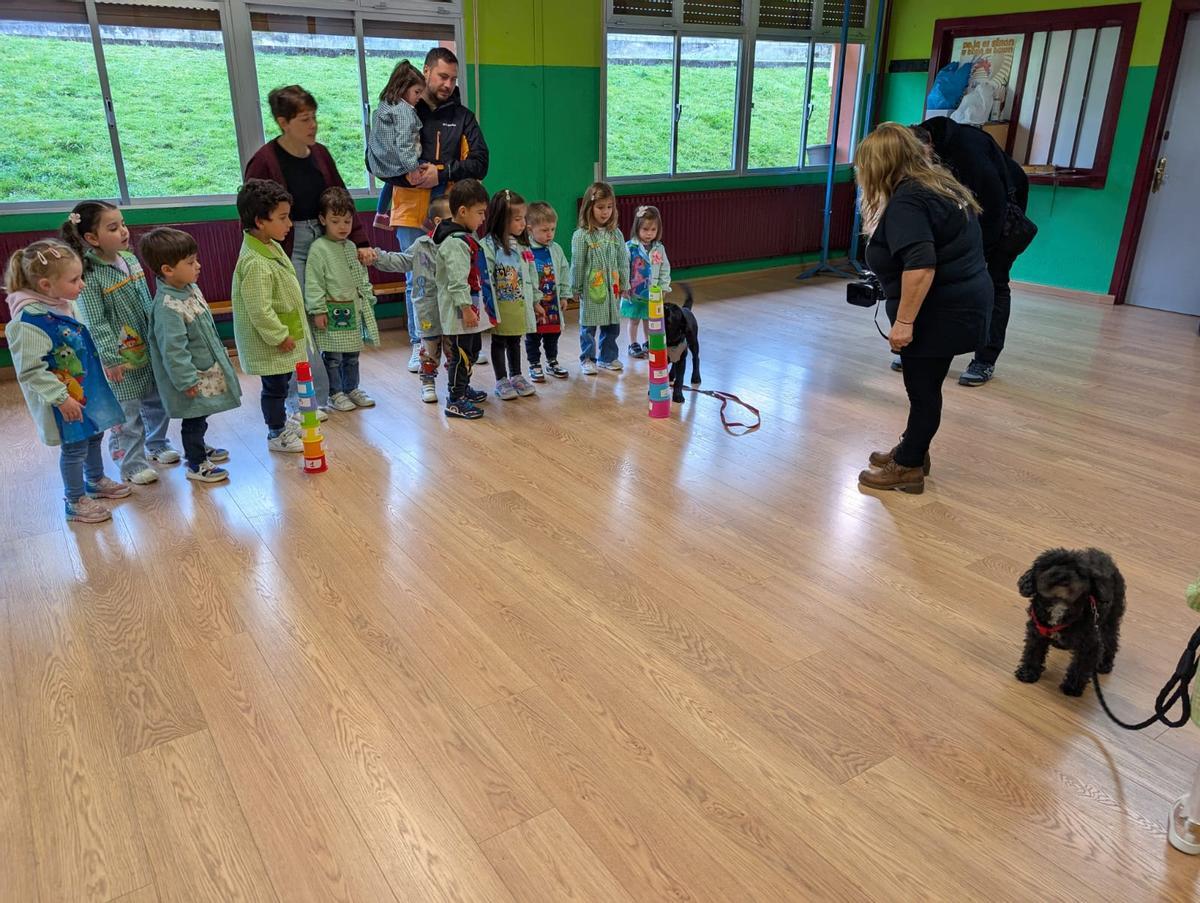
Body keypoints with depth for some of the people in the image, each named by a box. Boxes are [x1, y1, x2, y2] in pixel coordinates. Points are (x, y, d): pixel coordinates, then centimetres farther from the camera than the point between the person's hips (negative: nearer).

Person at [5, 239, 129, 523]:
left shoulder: (66, 304, -2)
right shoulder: (29, 321, -27)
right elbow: (31, 371, -26)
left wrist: (105, 366, 19)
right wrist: (61, 398, -24)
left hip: (88, 388, 8)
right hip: (66, 399, -8)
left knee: (93, 436, 24)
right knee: (74, 447, 6)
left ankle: (96, 481, 46)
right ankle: (76, 502, 24)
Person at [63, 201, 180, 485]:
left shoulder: (130, 259, 2)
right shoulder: (90, 276, -19)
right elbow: (95, 324, -19)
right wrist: (111, 359, -21)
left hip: (149, 350, 7)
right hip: (123, 359, -7)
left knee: (157, 402, 20)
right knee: (128, 414, 4)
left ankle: (157, 446, 41)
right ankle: (132, 465, 19)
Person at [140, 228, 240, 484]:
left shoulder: (191, 288, 1)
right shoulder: (167, 307, -28)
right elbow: (173, 350, -27)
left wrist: (218, 356, 22)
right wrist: (187, 381, -23)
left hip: (206, 369, 9)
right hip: (192, 377, -9)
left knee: (199, 415, 25)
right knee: (194, 418, 6)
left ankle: (197, 448, 44)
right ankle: (196, 465, 21)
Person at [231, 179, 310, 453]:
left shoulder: (271, 246, 4)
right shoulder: (255, 263, -28)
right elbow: (259, 310, -29)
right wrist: (280, 336, -20)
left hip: (284, 332, 10)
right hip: (270, 343, -10)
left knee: (281, 381, 22)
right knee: (275, 386, 4)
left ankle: (281, 422, 39)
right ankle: (277, 435, 18)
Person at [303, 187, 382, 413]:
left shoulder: (352, 247, 10)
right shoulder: (318, 249, -11)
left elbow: (362, 277, 18)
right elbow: (313, 283, -14)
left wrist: (368, 300, 13)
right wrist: (318, 310, -17)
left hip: (354, 309, 7)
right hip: (332, 312, -7)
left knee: (352, 354, 16)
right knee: (333, 356, 2)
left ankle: (352, 389, 28)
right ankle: (335, 394, 13)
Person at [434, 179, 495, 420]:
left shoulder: (466, 237, 13)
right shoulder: (455, 242, -20)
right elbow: (457, 280, -25)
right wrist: (466, 308, -25)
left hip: (472, 309, 11)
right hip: (460, 311, -11)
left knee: (473, 350, 21)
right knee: (461, 354, -4)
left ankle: (463, 388, 37)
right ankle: (455, 401, 5)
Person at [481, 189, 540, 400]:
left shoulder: (523, 244, 5)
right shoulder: (489, 246, -16)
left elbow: (531, 275, 13)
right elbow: (485, 279, -17)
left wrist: (535, 302, 15)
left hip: (521, 305, 6)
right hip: (501, 306, -6)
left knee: (515, 342, 18)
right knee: (499, 342, 9)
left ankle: (516, 377, 31)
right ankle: (501, 381, 19)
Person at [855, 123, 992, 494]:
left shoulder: (907, 201, -19)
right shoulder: (939, 184, 13)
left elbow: (920, 266, -29)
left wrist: (904, 321, -26)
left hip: (940, 311, -10)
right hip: (960, 302, 10)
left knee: (923, 387, 0)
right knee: (923, 384, 18)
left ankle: (908, 468, 10)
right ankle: (913, 450, 30)